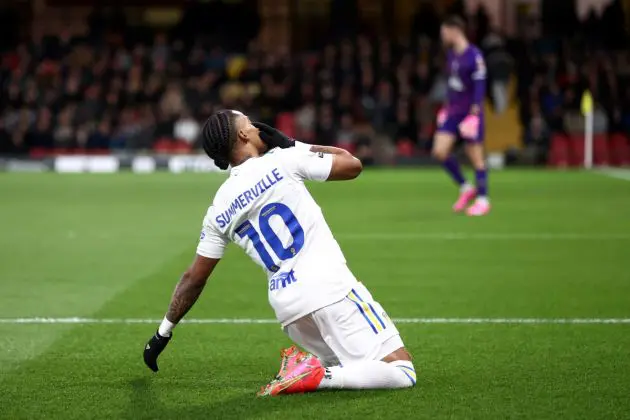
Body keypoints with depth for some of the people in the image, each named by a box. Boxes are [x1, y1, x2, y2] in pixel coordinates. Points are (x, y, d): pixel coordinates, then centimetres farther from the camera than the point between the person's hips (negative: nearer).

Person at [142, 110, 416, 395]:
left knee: (349, 367, 25)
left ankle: (302, 367, -3)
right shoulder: (282, 162, -2)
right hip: (328, 286, -6)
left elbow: (194, 278, 18)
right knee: (402, 373, -5)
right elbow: (352, 164, 8)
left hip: (285, 305, 6)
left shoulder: (218, 211, 12)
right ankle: (317, 376, -23)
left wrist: (163, 332, 31)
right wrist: (296, 146, 18)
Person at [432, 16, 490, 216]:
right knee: (440, 151, -2)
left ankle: (483, 199, 11)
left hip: (470, 112, -8)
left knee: (475, 156, -1)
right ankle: (466, 189, 13)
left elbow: (480, 85, -17)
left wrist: (474, 112, -21)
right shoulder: (451, 54, 10)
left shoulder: (474, 56, -14)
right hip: (453, 110, 8)